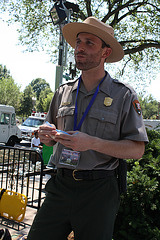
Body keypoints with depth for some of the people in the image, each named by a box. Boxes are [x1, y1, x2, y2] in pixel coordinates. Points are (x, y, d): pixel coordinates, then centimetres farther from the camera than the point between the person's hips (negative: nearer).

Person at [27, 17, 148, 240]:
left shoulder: (124, 95, -2)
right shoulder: (63, 92, 10)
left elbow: (137, 149, -7)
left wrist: (92, 143, -20)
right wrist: (47, 136, -5)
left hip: (98, 192, -3)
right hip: (61, 185, 4)